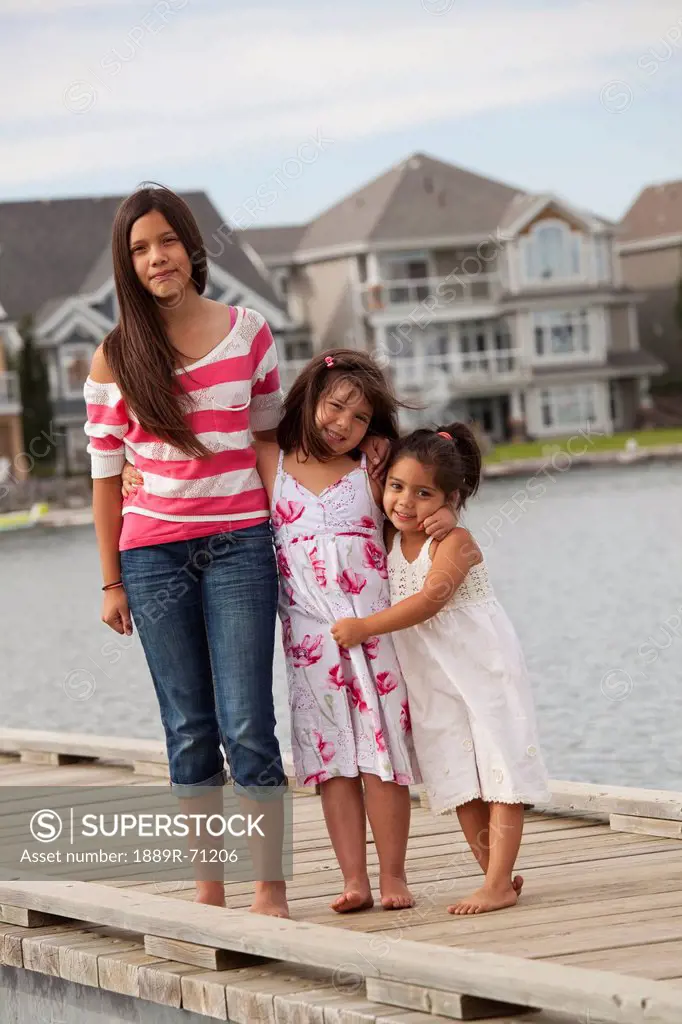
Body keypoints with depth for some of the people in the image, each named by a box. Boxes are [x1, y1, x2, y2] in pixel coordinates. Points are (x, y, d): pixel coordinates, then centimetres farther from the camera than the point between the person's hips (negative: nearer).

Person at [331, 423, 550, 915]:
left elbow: (428, 599, -26)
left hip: (483, 670, -7)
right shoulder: (390, 541, 5)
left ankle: (498, 884, -9)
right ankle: (498, 876, 15)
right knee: (460, 783, 8)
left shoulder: (455, 541, -15)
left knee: (499, 773, -7)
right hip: (431, 684, 7)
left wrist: (364, 627, -27)